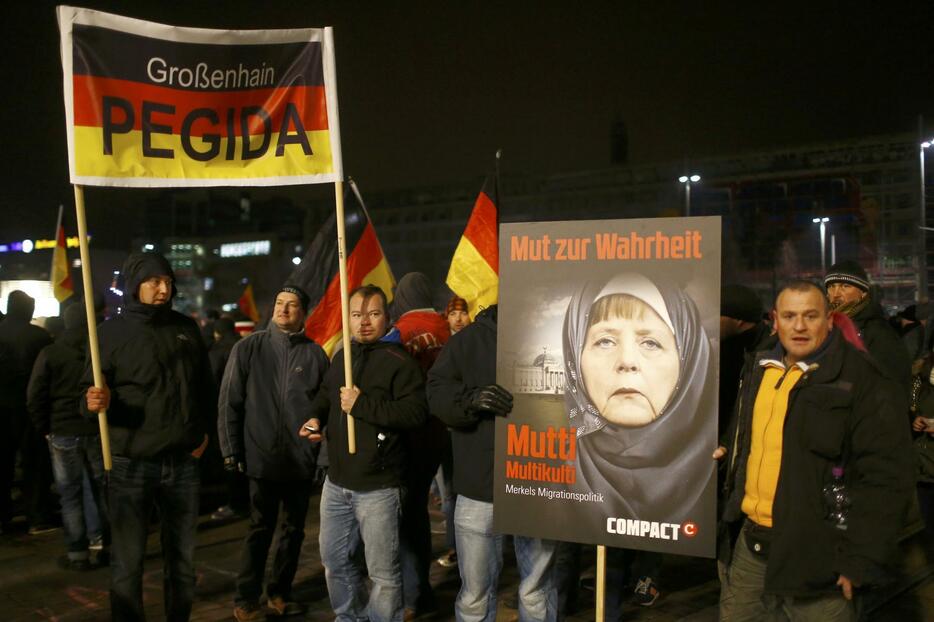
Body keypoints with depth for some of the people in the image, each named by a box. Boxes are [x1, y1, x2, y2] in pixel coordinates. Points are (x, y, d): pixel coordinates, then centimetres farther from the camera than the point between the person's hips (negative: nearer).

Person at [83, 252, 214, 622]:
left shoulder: (186, 328, 8)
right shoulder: (113, 332, -3)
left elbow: (205, 386, 17)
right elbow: (91, 391, -2)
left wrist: (203, 429, 9)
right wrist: (96, 402, -24)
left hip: (182, 462, 4)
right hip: (132, 464, -3)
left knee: (182, 556, 14)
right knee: (127, 561, 2)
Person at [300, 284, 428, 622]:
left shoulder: (400, 361, -12)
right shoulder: (340, 357, 11)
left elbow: (416, 412, -24)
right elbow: (325, 395, 27)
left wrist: (363, 405, -24)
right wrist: (316, 417, 6)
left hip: (378, 488, -7)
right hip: (336, 482, 8)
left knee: (382, 571, 1)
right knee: (334, 559, 20)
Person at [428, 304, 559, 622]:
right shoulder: (470, 339, 1)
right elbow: (437, 392, -2)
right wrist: (472, 399, -22)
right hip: (479, 489, 0)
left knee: (537, 594, 16)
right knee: (475, 594, 13)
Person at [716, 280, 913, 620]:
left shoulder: (864, 382, -12)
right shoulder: (758, 371, 10)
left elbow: (884, 476, -16)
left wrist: (860, 560, -18)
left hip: (816, 553, -6)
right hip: (749, 541, 7)